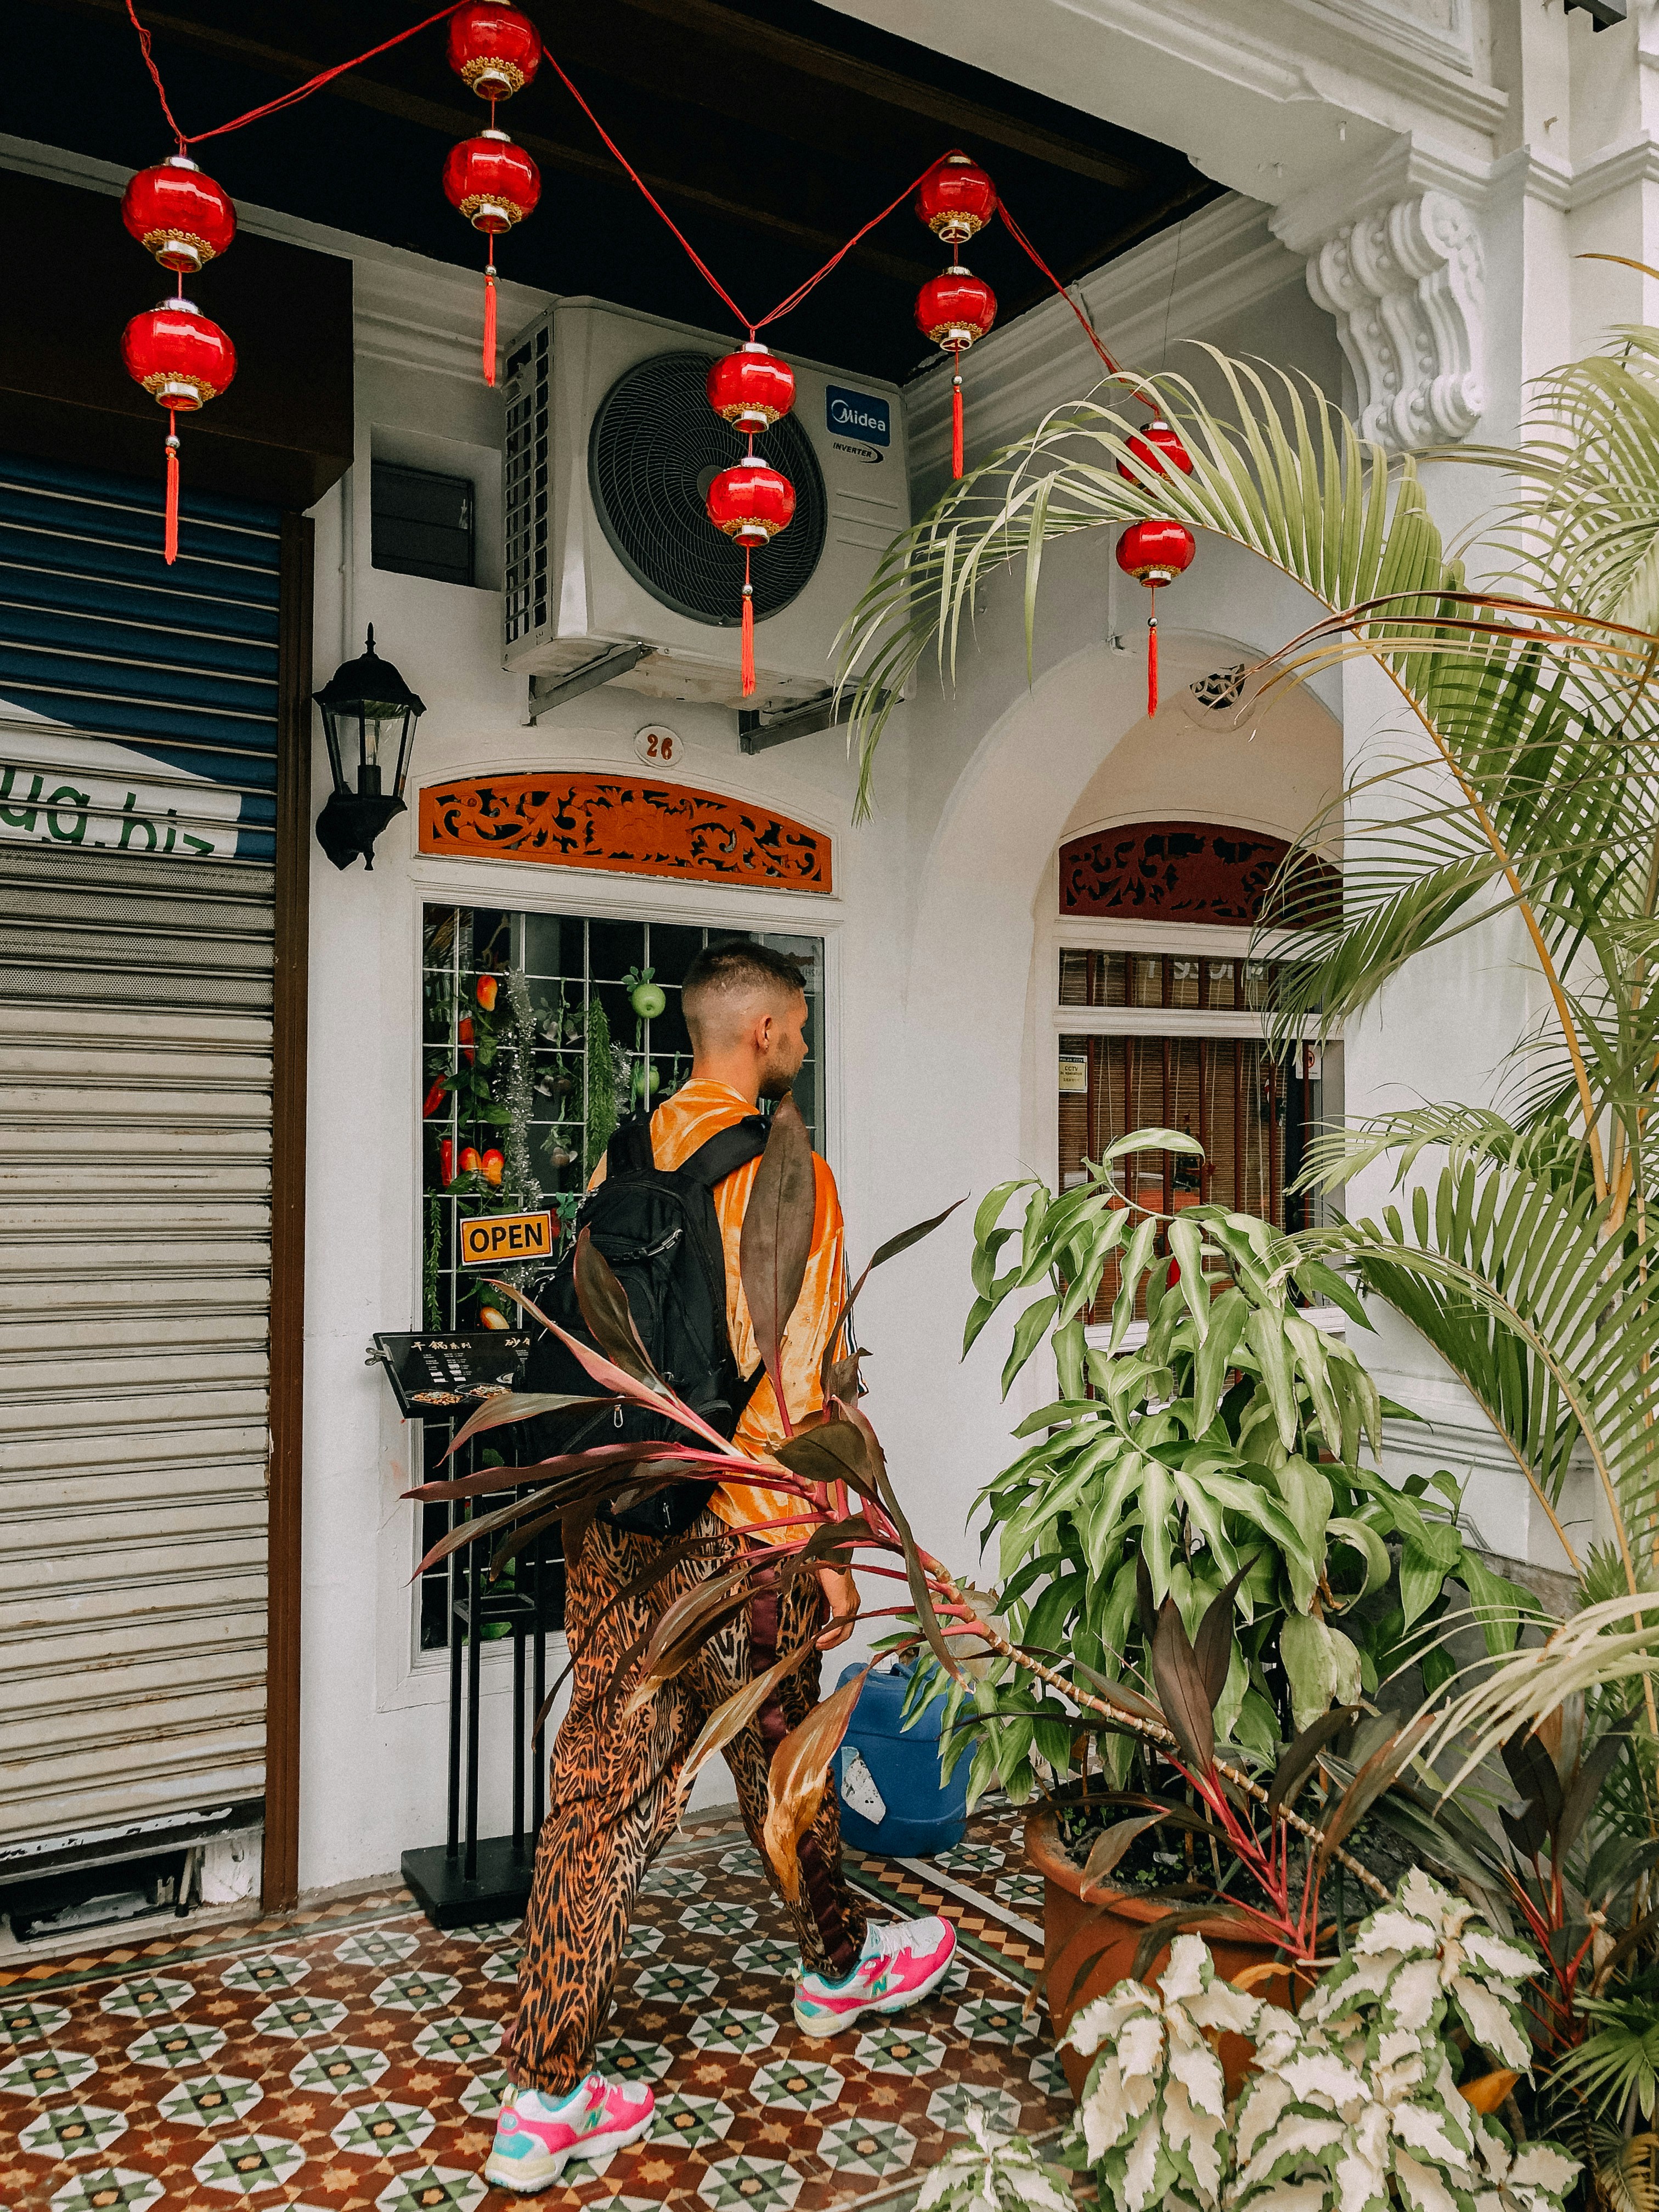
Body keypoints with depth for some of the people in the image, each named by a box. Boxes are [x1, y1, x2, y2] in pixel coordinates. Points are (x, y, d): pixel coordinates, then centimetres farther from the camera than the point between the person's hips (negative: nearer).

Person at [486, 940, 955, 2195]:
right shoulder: (784, 1172, -14)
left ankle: (548, 2098, 15)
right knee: (779, 1761, 16)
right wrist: (831, 1551, -12)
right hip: (733, 1529, -5)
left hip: (616, 1518, 6)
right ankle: (840, 1969, 43)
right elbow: (793, 1380, -17)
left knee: (604, 1784, 9)